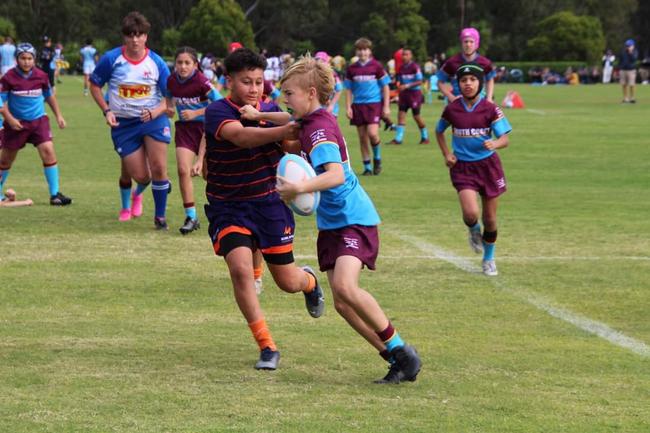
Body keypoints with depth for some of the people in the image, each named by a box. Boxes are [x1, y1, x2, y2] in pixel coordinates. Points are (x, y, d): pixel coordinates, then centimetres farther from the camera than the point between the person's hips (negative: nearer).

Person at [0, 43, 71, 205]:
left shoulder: (41, 76, -4)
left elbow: (49, 96, 13)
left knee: (48, 151, -14)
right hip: (17, 123, -1)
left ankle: (55, 194, -10)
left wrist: (58, 115, 12)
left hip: (39, 120, 2)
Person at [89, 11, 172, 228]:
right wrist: (107, 111, -5)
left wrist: (155, 112, -17)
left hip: (153, 119, 0)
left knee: (159, 168, -13)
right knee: (139, 175, -4)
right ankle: (126, 205, 32)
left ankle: (160, 216, 5)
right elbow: (94, 84, 7)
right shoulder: (111, 59, -7)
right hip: (123, 123, 0)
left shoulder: (156, 62, -5)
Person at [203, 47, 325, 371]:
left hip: (269, 202, 3)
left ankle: (310, 281, 48)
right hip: (228, 207, -3)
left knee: (288, 282, 8)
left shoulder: (271, 111, -2)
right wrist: (284, 131, -50)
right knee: (240, 268, -24)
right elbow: (241, 136, -36)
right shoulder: (217, 112, -16)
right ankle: (266, 347, -10)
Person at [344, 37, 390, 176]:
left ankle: (377, 158, 8)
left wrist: (386, 106, -1)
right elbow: (348, 89, 12)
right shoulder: (352, 69, 6)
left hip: (374, 104, -3)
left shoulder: (376, 66, -1)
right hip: (358, 105, 3)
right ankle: (367, 167, 14)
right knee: (362, 137, 4)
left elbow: (385, 87, 3)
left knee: (372, 133, -18)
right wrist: (348, 107, 3)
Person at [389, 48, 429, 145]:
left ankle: (425, 137, 19)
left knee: (416, 116, 2)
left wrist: (407, 86, -21)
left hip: (414, 93, -6)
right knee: (401, 113, -4)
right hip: (404, 94, 6)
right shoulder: (401, 68, 8)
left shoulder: (415, 67, -12)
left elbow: (420, 81, -14)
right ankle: (398, 138, -5)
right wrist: (399, 85, 0)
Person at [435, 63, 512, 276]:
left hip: (488, 165, 0)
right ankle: (474, 231, 17)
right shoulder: (452, 109, -3)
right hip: (463, 167, 0)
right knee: (470, 213, -20)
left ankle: (489, 257, 31)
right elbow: (439, 131, 15)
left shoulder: (490, 109, -7)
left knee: (490, 217, 8)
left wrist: (494, 144, -33)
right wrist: (446, 154, 2)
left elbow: (504, 139, -10)